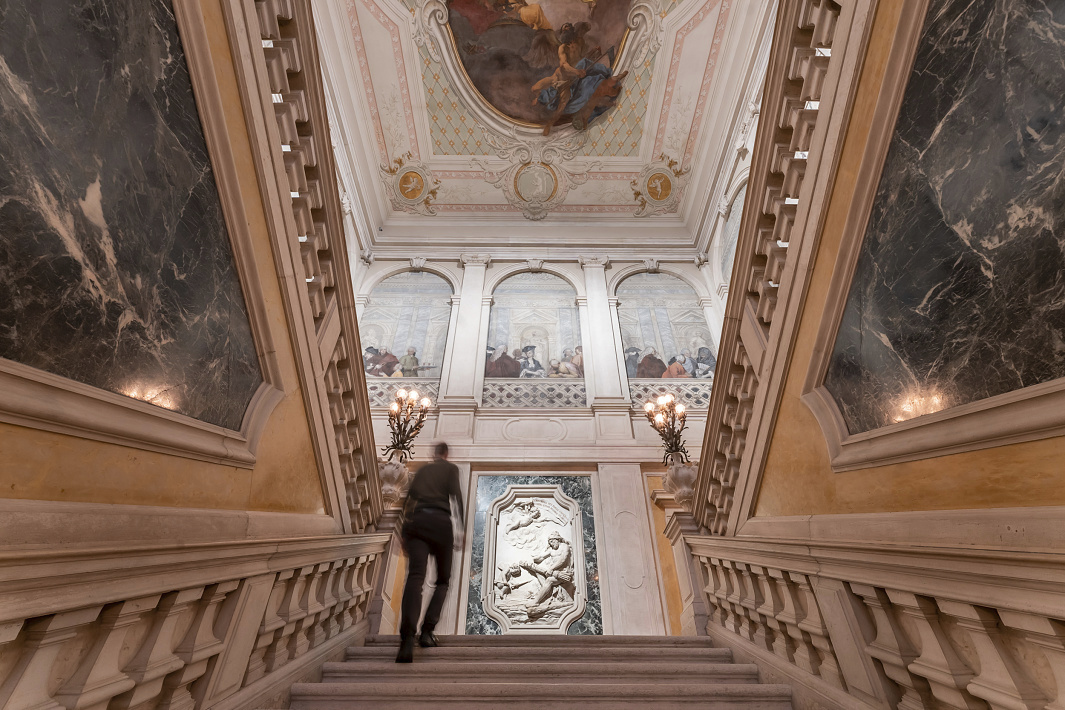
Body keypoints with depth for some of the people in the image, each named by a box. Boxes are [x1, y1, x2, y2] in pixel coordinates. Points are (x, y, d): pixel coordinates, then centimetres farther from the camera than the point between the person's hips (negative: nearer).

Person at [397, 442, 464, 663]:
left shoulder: (422, 470, 24)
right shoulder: (451, 468, 13)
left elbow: (407, 501, 23)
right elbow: (456, 495, -5)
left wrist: (405, 535, 31)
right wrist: (462, 529, -8)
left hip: (416, 522, 3)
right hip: (440, 522, -2)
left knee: (415, 577, -13)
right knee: (443, 579, 14)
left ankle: (407, 638, -34)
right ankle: (427, 632, -2)